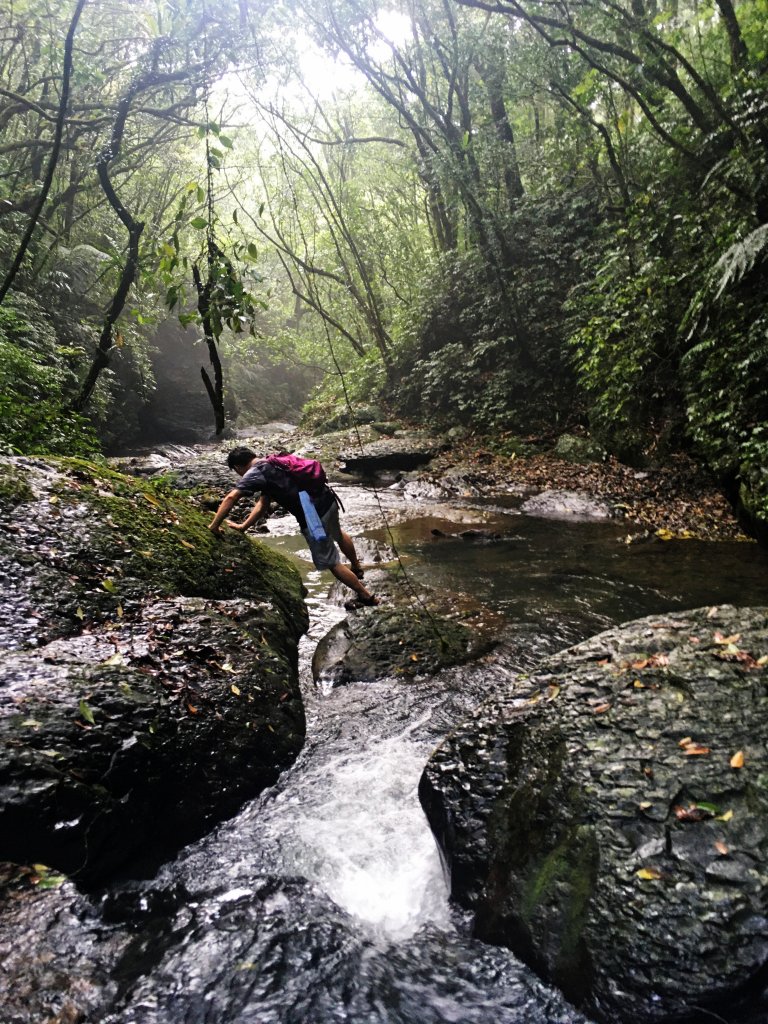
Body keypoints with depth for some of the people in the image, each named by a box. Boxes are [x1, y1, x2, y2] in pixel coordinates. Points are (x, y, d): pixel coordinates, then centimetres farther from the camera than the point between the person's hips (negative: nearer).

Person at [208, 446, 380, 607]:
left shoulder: (255, 473, -9)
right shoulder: (271, 464, 18)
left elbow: (231, 498, -22)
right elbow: (263, 504, 18)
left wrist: (214, 526, -12)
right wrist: (243, 526, 18)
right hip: (328, 498, 9)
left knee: (331, 563, 10)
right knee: (337, 534, 38)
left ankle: (366, 596, 21)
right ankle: (357, 568, 61)